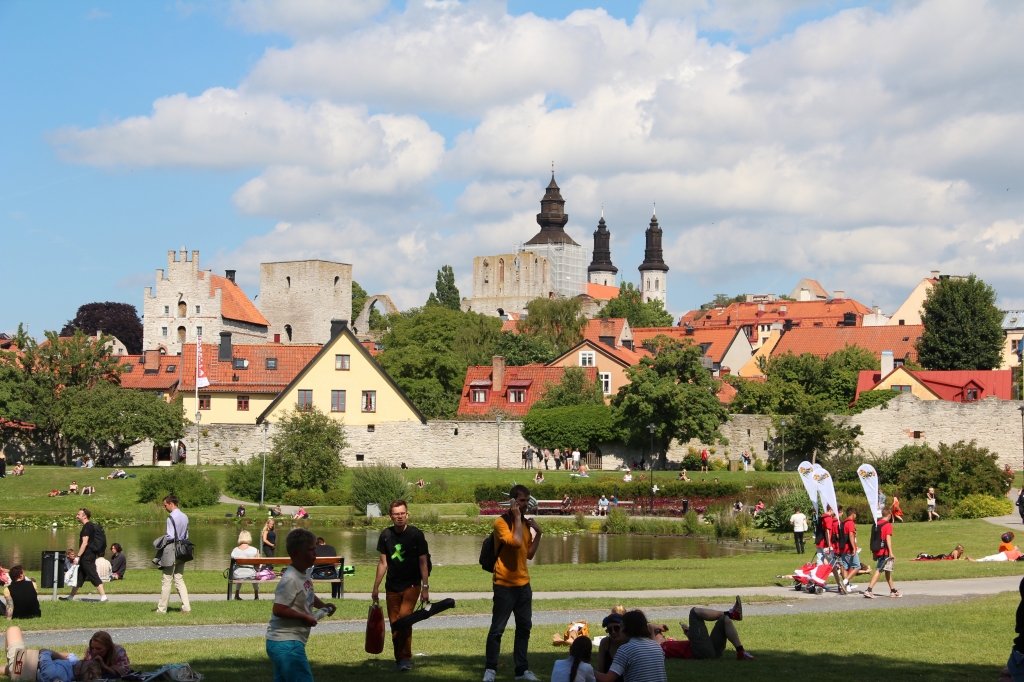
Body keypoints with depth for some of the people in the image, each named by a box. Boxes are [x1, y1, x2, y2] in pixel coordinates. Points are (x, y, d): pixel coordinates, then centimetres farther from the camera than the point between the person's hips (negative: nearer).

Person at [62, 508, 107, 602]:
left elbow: (85, 543, -21)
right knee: (79, 577, 17)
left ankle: (103, 597, -13)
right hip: (90, 555, 10)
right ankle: (71, 597, 26)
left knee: (93, 576, -10)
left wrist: (78, 556, -21)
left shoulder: (87, 527, -15)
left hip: (87, 557, -10)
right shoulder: (92, 526, 15)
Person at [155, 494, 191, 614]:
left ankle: (162, 609, 6)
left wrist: (160, 543, -5)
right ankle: (186, 607, 4)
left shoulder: (171, 518, -15)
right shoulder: (184, 517, 10)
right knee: (179, 579, 12)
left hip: (171, 550, -8)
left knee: (166, 581, 0)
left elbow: (170, 537, -19)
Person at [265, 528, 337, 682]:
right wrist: (305, 617, -18)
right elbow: (278, 610, -26)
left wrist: (323, 606, 11)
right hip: (286, 643, -10)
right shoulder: (290, 579, -21)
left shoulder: (306, 573, 9)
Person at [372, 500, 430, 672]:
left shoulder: (416, 534, -7)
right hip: (392, 587, 4)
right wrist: (376, 587, 9)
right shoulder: (386, 535, 1)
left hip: (411, 585, -4)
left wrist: (425, 587, -8)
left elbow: (423, 562, -4)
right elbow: (383, 563, 9)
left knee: (404, 619, -19)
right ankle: (399, 659, 16)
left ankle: (405, 659, -14)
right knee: (394, 624, 5)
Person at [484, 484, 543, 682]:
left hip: (523, 584, 7)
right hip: (505, 585, -7)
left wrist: (538, 534, 4)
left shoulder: (526, 523, 11)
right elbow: (516, 542, -27)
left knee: (524, 627, 10)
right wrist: (517, 518, -19)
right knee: (497, 628, -3)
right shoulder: (501, 522, -12)